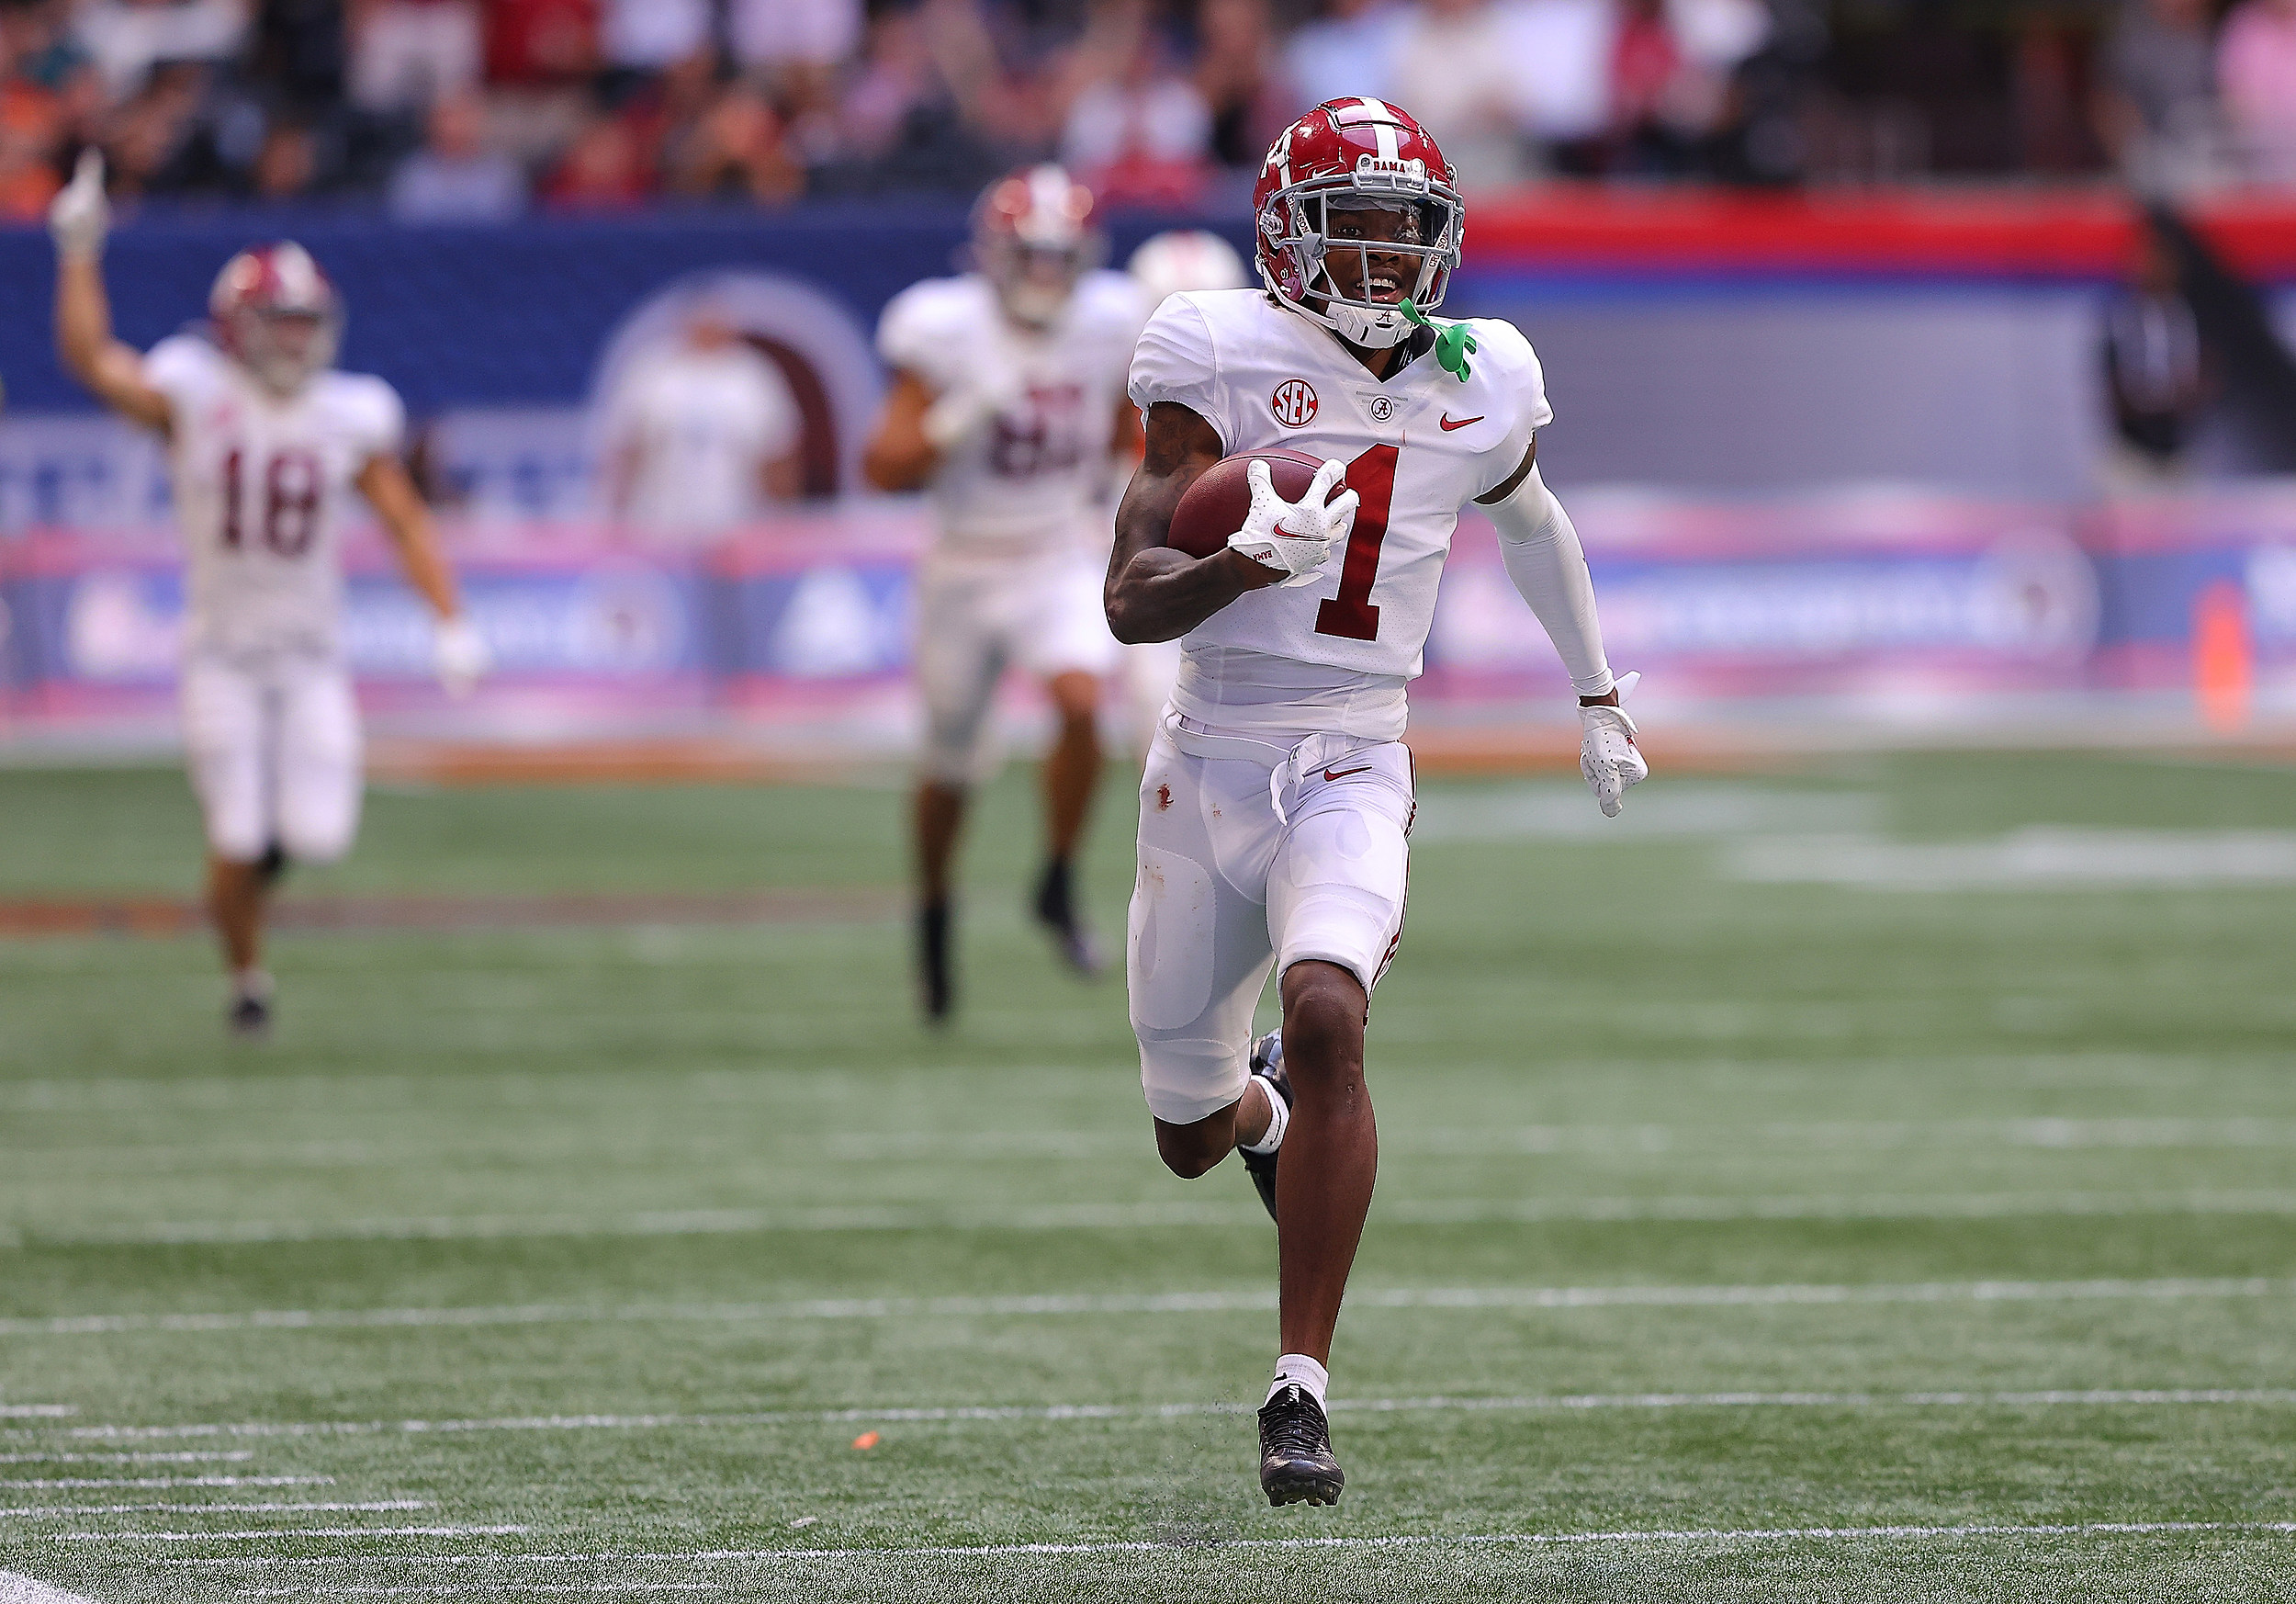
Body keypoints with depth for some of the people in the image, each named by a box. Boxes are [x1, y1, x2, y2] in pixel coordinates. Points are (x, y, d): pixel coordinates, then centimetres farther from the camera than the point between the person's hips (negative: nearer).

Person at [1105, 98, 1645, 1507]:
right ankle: (1271, 1112, 52)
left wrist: (1599, 694, 36)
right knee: (1191, 1136, 11)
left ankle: (1303, 1392, -25)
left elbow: (1533, 525, 26)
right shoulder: (1223, 359, -9)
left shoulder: (1479, 386, 2)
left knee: (1324, 1019, -29)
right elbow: (1133, 601, -14)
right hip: (1210, 761, 0)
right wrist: (1252, 559, -33)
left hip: (1352, 769, 0)